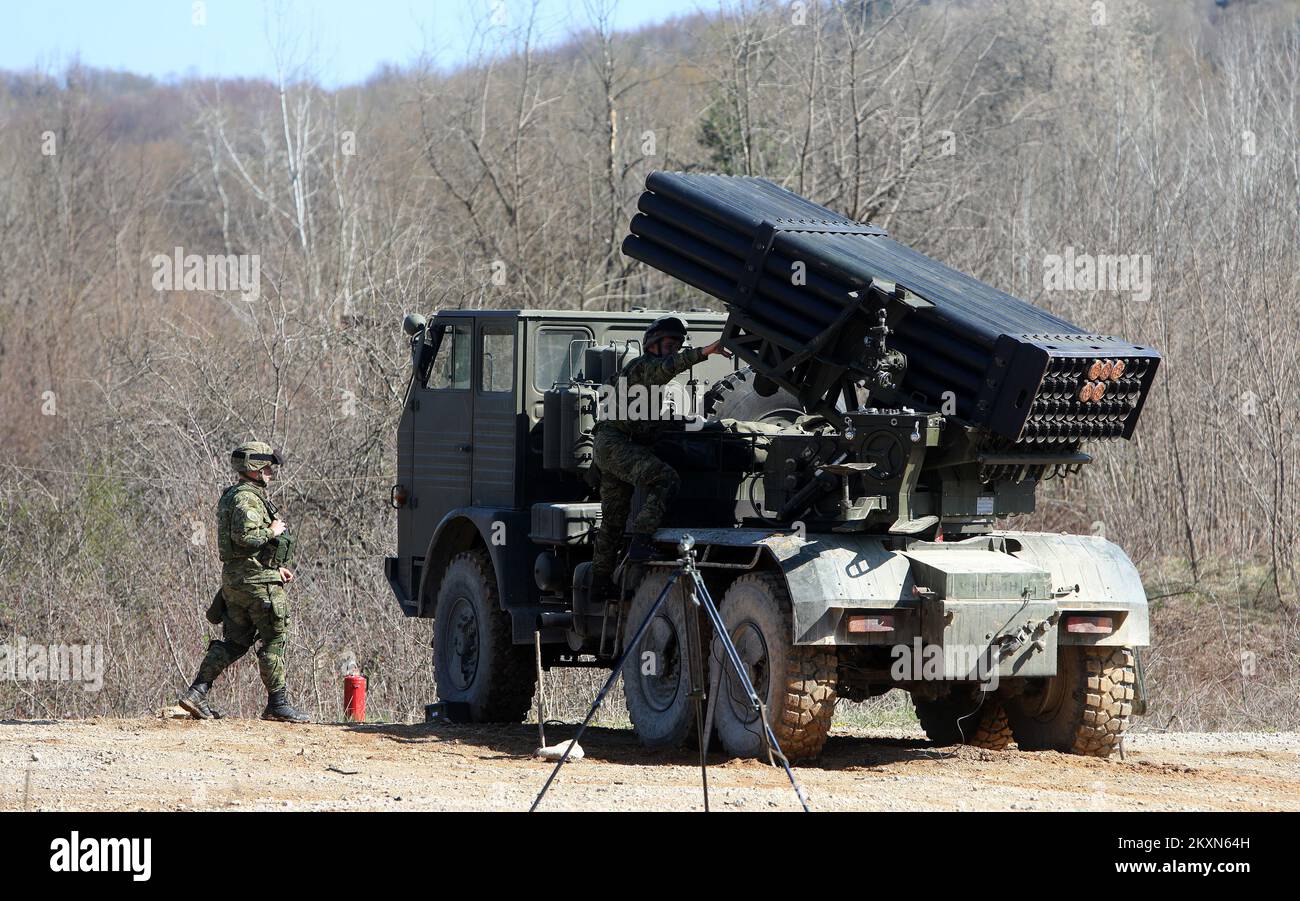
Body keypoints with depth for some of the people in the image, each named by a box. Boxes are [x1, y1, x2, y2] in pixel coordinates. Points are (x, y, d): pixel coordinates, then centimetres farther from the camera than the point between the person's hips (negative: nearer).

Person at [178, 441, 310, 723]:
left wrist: (275, 567, 22)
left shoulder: (232, 496, 19)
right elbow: (245, 537, -28)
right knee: (274, 640, -1)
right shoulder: (247, 498, -15)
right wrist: (272, 531, -12)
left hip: (234, 580, 10)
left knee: (234, 642, 11)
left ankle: (197, 692, 4)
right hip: (258, 581, -10)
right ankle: (277, 704, 2)